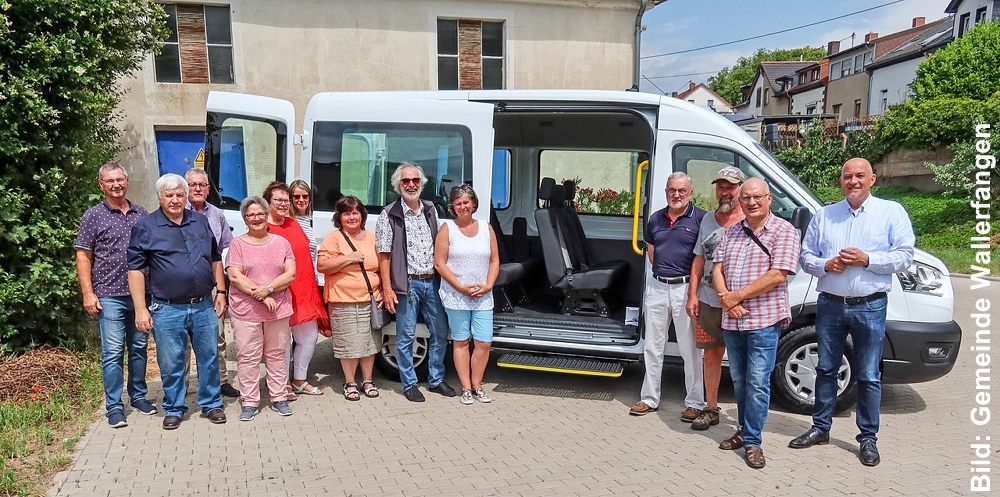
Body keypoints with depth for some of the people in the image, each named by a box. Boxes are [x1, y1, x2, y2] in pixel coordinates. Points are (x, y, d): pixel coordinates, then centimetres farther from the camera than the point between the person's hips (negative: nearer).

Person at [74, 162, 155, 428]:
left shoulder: (141, 214, 9)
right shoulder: (93, 215, 0)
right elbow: (83, 257, -1)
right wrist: (88, 294, -9)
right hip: (109, 296, -3)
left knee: (139, 348, 12)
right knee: (113, 353, -1)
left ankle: (138, 396, 25)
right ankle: (114, 406, 8)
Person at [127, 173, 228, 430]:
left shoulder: (201, 222, 8)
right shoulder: (145, 226, -3)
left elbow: (215, 259, 15)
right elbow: (135, 269, -4)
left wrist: (221, 292, 9)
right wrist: (140, 309, -9)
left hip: (204, 306, 3)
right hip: (167, 310, -3)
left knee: (209, 358, 11)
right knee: (171, 364, 8)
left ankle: (211, 404, 26)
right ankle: (173, 408, 26)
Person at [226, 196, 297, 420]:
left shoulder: (281, 243, 8)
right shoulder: (238, 244, 3)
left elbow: (290, 274, 0)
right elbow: (235, 276, -7)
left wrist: (268, 288, -15)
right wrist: (260, 295, -14)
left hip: (278, 310, 2)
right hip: (245, 311, -2)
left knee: (276, 355, 10)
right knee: (247, 357, 2)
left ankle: (279, 398, 21)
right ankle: (250, 402, 13)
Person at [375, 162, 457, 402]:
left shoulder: (431, 210, 11)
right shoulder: (389, 215, -5)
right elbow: (384, 255, -7)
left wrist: (442, 278, 13)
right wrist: (387, 288, -12)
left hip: (432, 282, 5)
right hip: (407, 284, -5)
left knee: (440, 332, 11)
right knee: (406, 337, 3)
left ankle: (436, 379, 26)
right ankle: (409, 384, 17)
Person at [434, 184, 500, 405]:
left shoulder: (486, 229, 8)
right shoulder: (447, 229, -1)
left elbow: (494, 261, 9)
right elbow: (439, 264, -6)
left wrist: (487, 286, -6)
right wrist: (461, 288, -13)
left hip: (483, 297, 3)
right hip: (456, 297, -2)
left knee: (484, 342, 1)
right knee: (461, 341, 5)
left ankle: (477, 385, 17)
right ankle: (466, 388, 15)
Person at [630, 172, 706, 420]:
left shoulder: (700, 218, -7)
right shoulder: (655, 218, 9)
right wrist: (663, 269, 9)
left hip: (685, 288, -5)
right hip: (657, 286, 5)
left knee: (690, 350, 3)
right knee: (652, 346, 12)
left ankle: (694, 403, 15)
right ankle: (649, 398, 23)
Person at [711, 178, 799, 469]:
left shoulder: (784, 231, -6)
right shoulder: (731, 232, 12)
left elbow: (777, 275, -15)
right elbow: (717, 269, 8)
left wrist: (737, 296, -15)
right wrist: (726, 299, -11)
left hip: (763, 321, -6)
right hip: (732, 321, 6)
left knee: (757, 384, -2)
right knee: (739, 380, 15)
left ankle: (752, 442, 8)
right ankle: (745, 430, 29)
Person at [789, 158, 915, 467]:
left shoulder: (891, 212, 1)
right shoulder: (824, 215, 9)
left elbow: (904, 256, -5)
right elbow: (806, 255, 9)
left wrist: (867, 259, -18)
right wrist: (825, 265, -11)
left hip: (870, 306, -3)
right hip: (830, 304, 3)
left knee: (868, 376, 5)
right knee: (826, 369, 12)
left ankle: (868, 438, 18)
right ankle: (821, 428, 25)